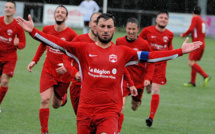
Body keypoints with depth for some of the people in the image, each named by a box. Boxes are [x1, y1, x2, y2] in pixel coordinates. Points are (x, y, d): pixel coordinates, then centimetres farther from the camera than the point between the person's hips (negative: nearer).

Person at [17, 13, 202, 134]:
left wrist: (180, 51, 3)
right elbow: (59, 44, -3)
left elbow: (150, 56, 6)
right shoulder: (84, 49, 3)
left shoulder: (122, 52, 6)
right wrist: (33, 31, -14)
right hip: (85, 111, 1)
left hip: (110, 112, -1)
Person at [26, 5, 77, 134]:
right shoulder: (47, 30, -1)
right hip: (48, 70, 2)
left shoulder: (71, 34, -13)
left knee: (56, 104, 11)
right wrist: (34, 61, 11)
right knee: (45, 100, -17)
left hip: (63, 73, -2)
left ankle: (63, 96, 48)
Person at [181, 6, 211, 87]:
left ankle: (205, 76, -24)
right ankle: (192, 82, 13)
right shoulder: (202, 21, 18)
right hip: (202, 43, 9)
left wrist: (183, 35, -4)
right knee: (193, 62, 13)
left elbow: (191, 29, -19)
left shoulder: (195, 18, -6)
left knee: (191, 63, -15)